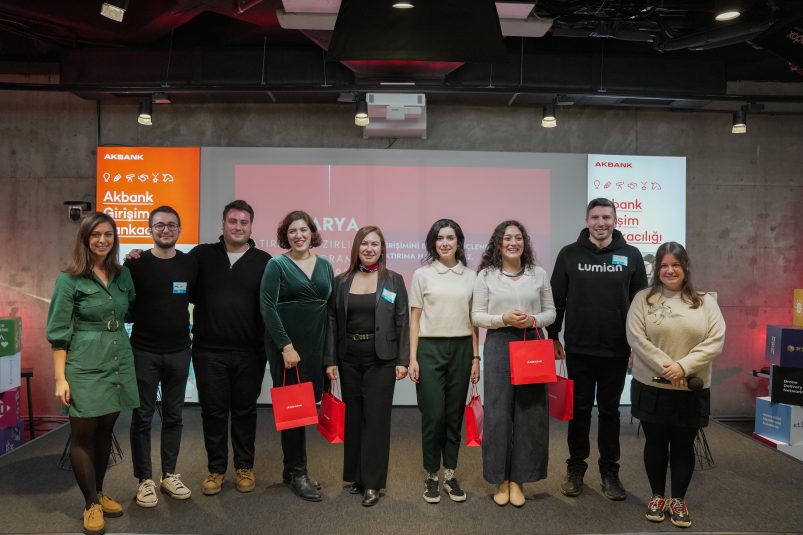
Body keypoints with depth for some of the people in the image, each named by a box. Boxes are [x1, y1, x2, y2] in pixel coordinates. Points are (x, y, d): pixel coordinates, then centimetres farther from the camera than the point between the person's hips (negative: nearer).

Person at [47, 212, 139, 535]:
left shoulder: (123, 275, 7)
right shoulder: (69, 279, -7)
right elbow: (59, 333, -8)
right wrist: (60, 378, -12)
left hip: (119, 363, 5)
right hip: (85, 366, -4)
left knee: (106, 431, 14)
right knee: (83, 435, 5)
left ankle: (100, 493, 30)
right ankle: (91, 503, 17)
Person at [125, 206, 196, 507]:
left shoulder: (190, 264, 2)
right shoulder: (136, 263, -4)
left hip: (179, 351, 3)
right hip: (144, 351, -2)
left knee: (173, 415, 12)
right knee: (143, 417, 5)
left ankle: (169, 475, 24)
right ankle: (145, 480, 17)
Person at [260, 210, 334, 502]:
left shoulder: (325, 265, 11)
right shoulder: (277, 265, -3)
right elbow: (267, 307, -9)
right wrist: (286, 346, -15)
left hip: (316, 346, 5)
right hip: (286, 347, -4)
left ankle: (292, 468, 24)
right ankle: (297, 473, 16)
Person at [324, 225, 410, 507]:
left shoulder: (394, 280, 1)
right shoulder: (341, 281, 6)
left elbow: (403, 322, -1)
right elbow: (332, 322, 4)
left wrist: (403, 360, -7)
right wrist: (330, 360, -1)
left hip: (381, 359, -2)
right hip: (349, 359, 2)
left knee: (376, 418, 0)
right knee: (353, 417, 11)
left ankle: (372, 482, 10)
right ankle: (355, 476, 25)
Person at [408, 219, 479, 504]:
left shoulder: (470, 276, 7)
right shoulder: (422, 274, 1)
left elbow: (473, 320, 10)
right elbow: (415, 319, 1)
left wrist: (476, 357, 6)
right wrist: (412, 358, -4)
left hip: (461, 348, 2)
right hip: (430, 349, -2)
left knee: (455, 415, 8)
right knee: (433, 415, -1)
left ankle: (450, 473, 22)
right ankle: (431, 476, 16)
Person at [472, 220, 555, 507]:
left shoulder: (539, 274, 7)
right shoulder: (486, 275, 2)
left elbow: (551, 312, 9)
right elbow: (477, 316, 1)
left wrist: (534, 320, -11)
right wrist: (504, 319, -15)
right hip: (499, 345, -2)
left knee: (530, 412, 4)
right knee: (498, 412, 1)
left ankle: (519, 478, 19)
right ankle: (501, 479, 16)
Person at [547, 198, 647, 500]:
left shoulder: (631, 255, 2)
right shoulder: (570, 254, 0)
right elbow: (556, 298, 3)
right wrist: (553, 336, 2)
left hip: (616, 351, 1)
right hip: (578, 349, 0)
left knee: (610, 411, 11)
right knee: (579, 410, 10)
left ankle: (610, 472, 24)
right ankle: (575, 468, 24)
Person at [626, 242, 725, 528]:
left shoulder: (705, 301, 3)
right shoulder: (643, 298, -2)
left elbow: (716, 340, -6)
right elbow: (636, 338, -10)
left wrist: (684, 366, -18)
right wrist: (666, 367, -19)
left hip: (692, 390, 1)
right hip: (651, 387, -1)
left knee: (683, 445, 11)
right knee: (655, 443, 11)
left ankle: (678, 500, 27)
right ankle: (657, 495, 28)